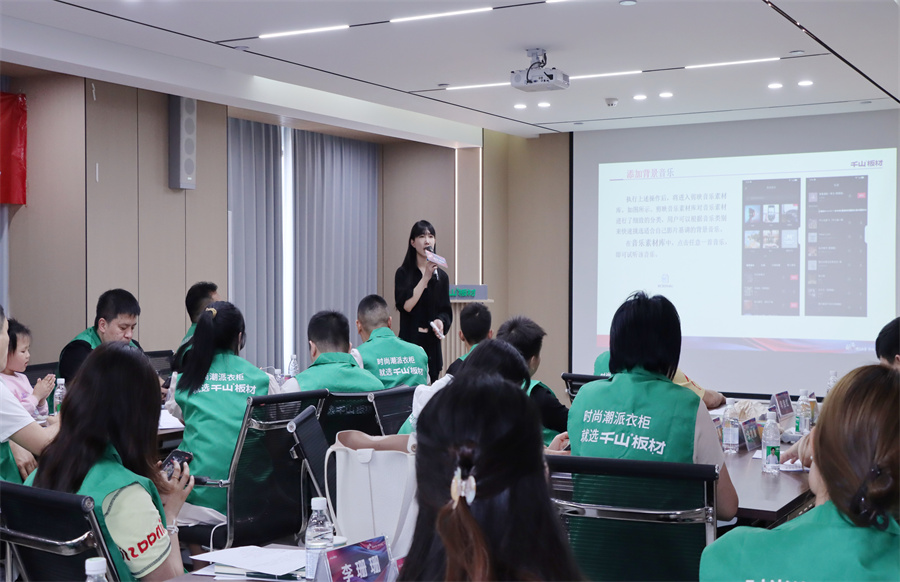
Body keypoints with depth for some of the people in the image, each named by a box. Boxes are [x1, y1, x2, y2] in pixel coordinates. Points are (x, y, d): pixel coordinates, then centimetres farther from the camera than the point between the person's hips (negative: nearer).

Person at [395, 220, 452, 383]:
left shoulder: (441, 276, 10)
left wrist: (441, 321, -12)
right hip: (409, 340, -3)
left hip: (432, 343, 3)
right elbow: (406, 305, -13)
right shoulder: (403, 273, 0)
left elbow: (446, 311, 10)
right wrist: (426, 277, -12)